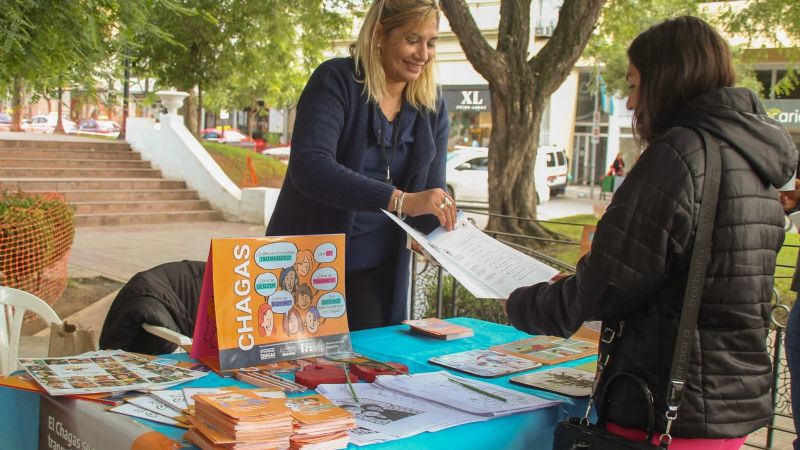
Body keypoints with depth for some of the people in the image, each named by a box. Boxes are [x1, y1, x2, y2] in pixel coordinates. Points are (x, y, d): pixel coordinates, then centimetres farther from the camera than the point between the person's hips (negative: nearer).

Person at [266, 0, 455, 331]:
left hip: (378, 269, 4)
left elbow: (432, 193, 5)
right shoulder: (335, 81, -14)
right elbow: (309, 166, -29)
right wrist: (399, 200, -38)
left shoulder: (432, 107, 2)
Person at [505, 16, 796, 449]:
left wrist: (518, 305, 0)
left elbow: (603, 291, -16)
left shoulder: (677, 154, -17)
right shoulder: (755, 160, 10)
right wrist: (583, 280, 21)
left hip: (669, 413, -9)